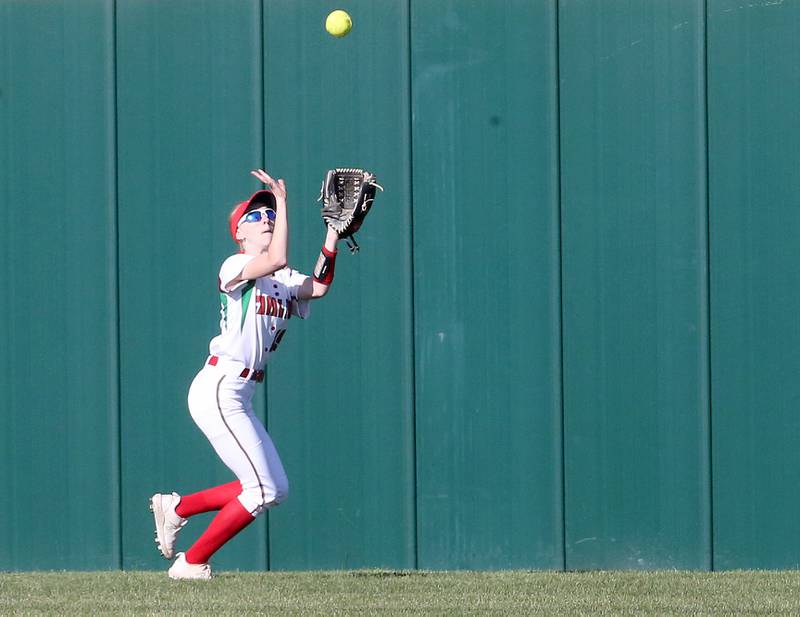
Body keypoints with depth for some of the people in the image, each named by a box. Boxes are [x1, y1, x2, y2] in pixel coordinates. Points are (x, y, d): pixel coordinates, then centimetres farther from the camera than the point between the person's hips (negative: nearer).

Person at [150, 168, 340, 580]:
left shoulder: (282, 282, 15)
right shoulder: (235, 267, -8)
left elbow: (318, 286, -5)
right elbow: (276, 259, -27)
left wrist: (334, 232, -6)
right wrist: (282, 202, -20)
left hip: (239, 399, 9)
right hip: (219, 389, -9)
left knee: (275, 489, 10)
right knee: (262, 490, -10)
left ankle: (176, 508, 18)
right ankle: (191, 563, 1)